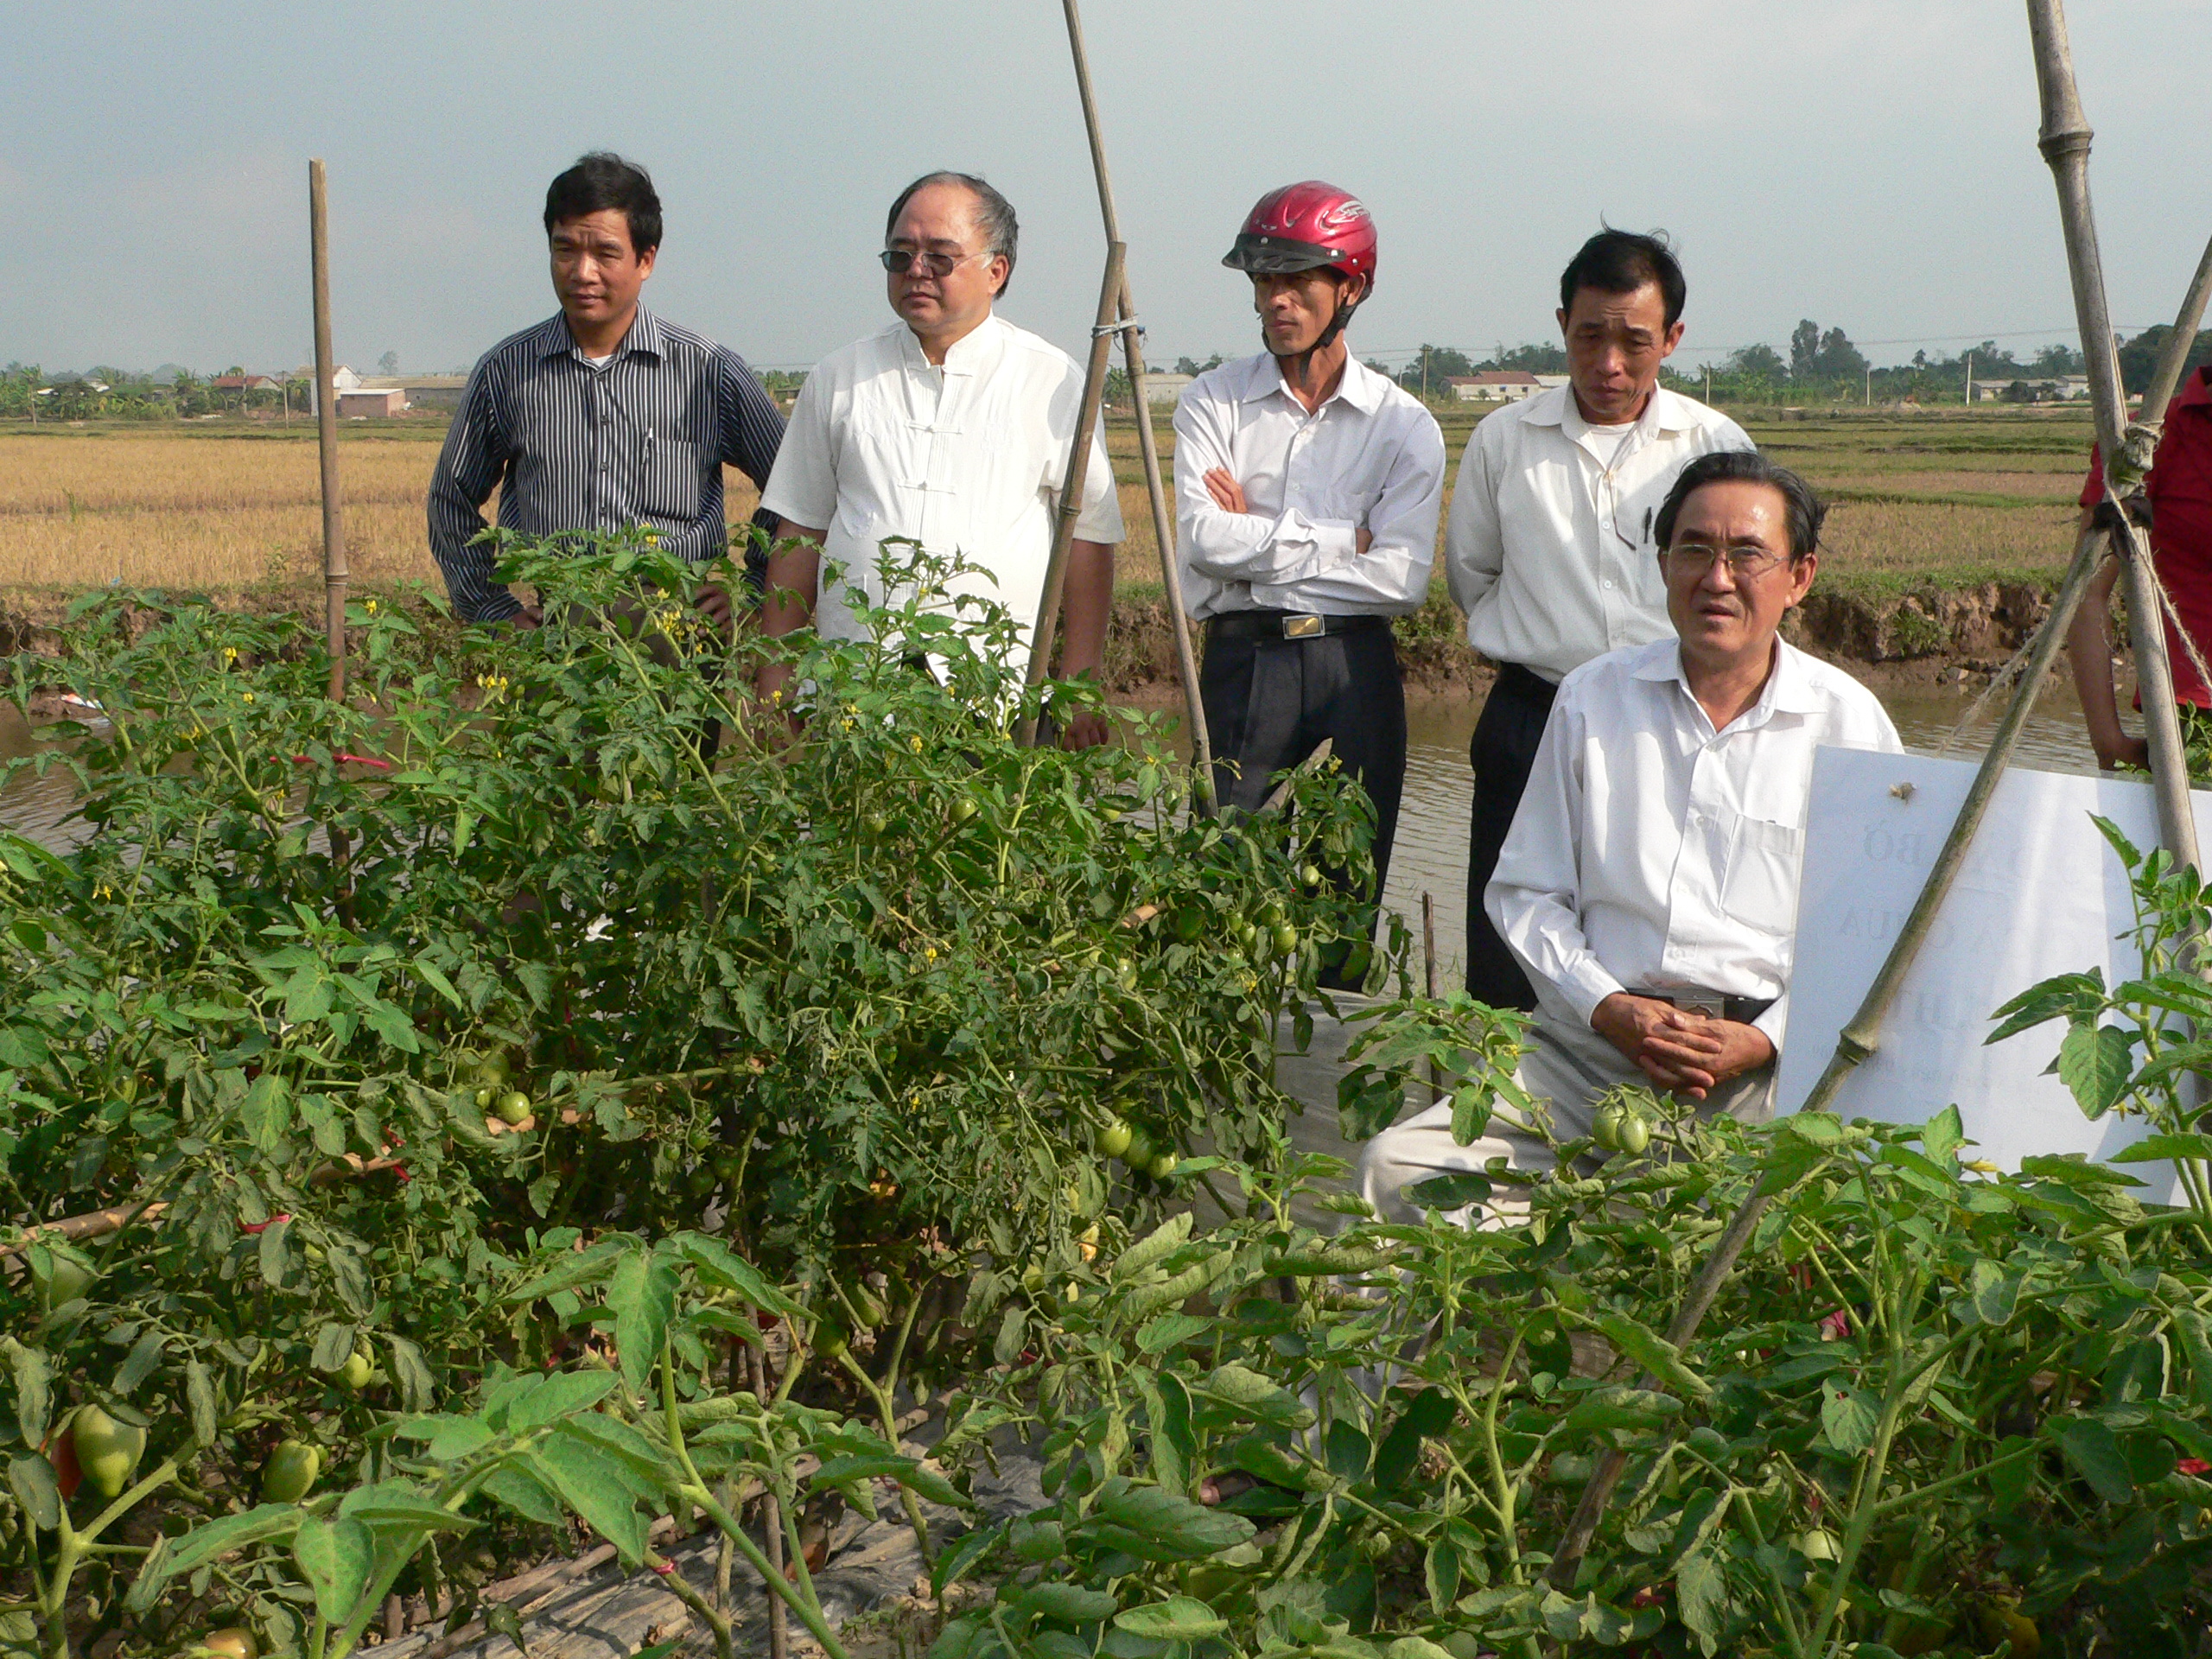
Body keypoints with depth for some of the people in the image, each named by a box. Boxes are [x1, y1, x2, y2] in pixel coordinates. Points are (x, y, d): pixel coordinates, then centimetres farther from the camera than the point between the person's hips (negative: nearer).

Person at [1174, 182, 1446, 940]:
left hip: (1355, 669, 1)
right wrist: (1346, 539, -6)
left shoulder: (1403, 424, 5)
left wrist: (1257, 538, -6)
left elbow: (1403, 578, -7)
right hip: (1242, 661, 0)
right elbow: (1204, 539, -9)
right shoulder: (1213, 402, 6)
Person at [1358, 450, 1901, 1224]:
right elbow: (1524, 891, 14)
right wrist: (1608, 1008, -3)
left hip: (1764, 1065, -2)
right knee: (1395, 1166, -20)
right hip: (1588, 1048, 2)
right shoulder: (1592, 697, 12)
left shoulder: (1848, 720, 8)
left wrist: (1763, 1040, -8)